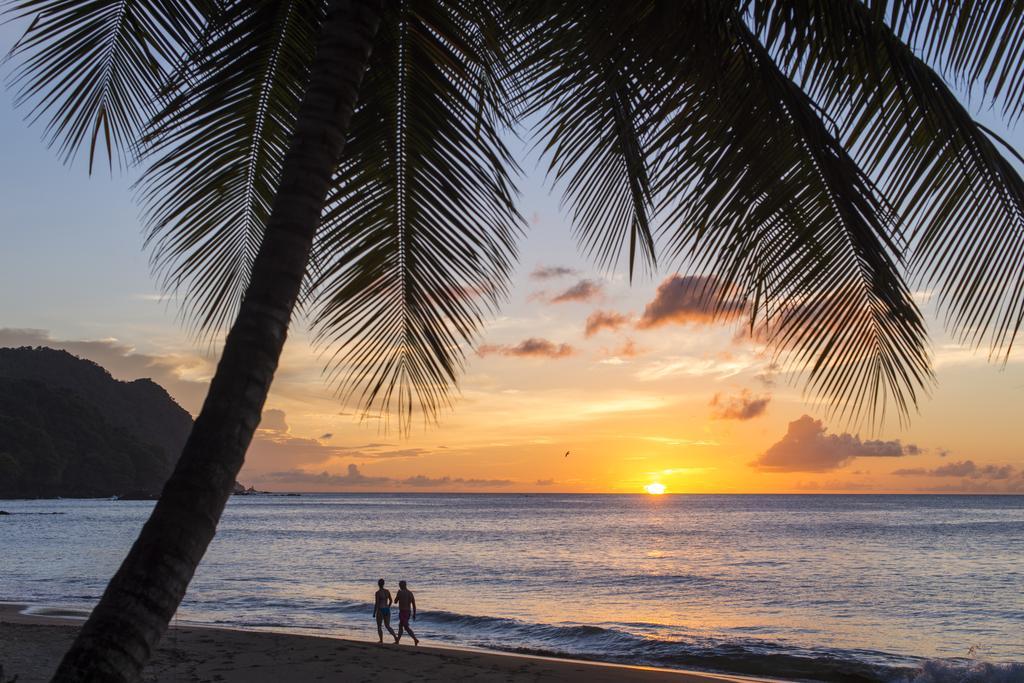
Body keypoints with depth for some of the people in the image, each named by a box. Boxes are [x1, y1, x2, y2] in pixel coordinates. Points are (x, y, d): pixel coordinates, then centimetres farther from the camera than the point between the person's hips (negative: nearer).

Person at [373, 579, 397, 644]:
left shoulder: (377, 593, -13)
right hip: (387, 610, 5)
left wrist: (374, 613, -7)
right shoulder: (387, 591, 6)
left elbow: (376, 604, -15)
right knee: (387, 626, 9)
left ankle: (381, 642, 13)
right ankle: (395, 637, -15)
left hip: (380, 610, -5)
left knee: (379, 627, 12)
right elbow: (391, 600, 14)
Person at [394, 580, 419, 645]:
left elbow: (395, 601, 0)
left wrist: (397, 595, 15)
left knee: (406, 627, -10)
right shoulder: (410, 593, 7)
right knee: (400, 625, 22)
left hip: (402, 612, -8)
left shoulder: (400, 592, -12)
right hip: (409, 611, 8)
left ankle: (416, 639, -22)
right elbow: (414, 604, 5)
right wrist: (414, 614, 10)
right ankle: (397, 640, 29)